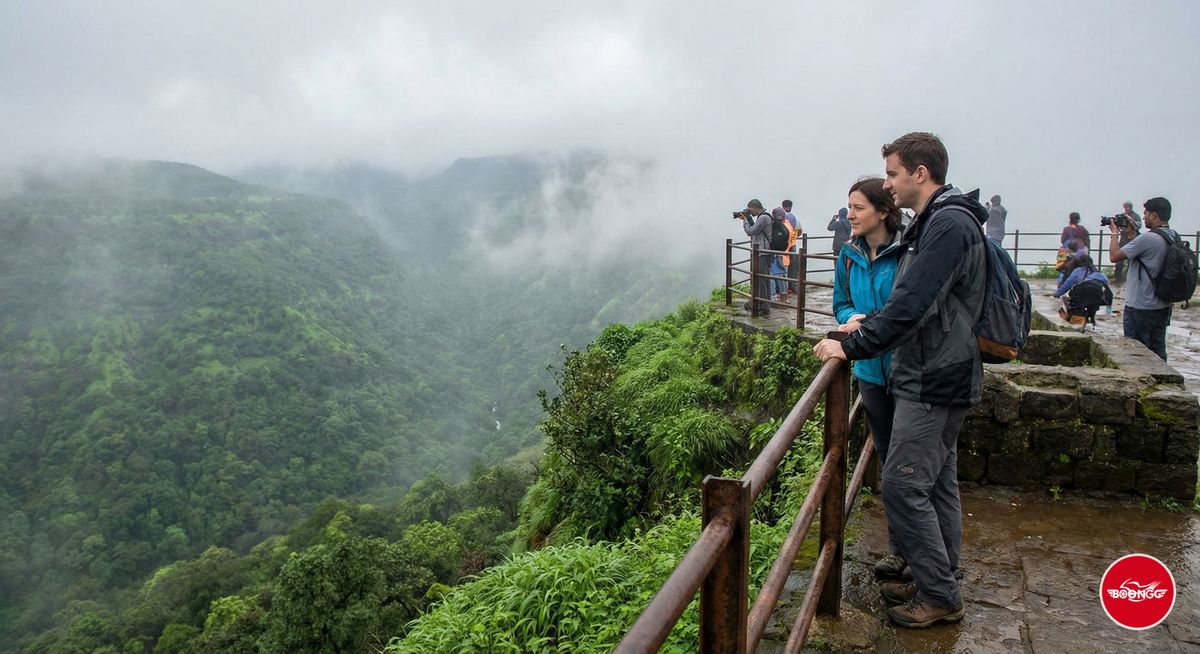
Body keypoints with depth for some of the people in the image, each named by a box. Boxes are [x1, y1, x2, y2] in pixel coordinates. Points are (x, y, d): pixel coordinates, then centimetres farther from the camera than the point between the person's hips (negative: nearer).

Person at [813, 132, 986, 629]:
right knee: (936, 483, 16)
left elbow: (912, 305, -26)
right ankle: (938, 584, 28)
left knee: (903, 485, -6)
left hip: (933, 383, -10)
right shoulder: (936, 222, 14)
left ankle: (940, 597, 6)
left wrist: (852, 347, -21)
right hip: (936, 377, 10)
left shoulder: (949, 224, -19)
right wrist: (865, 326, 10)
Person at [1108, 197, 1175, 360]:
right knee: (1158, 351, 14)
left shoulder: (1147, 238, -21)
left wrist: (1114, 233, -3)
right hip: (1163, 306, 8)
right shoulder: (1174, 237, 6)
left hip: (1141, 308, -8)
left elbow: (1114, 256, -17)